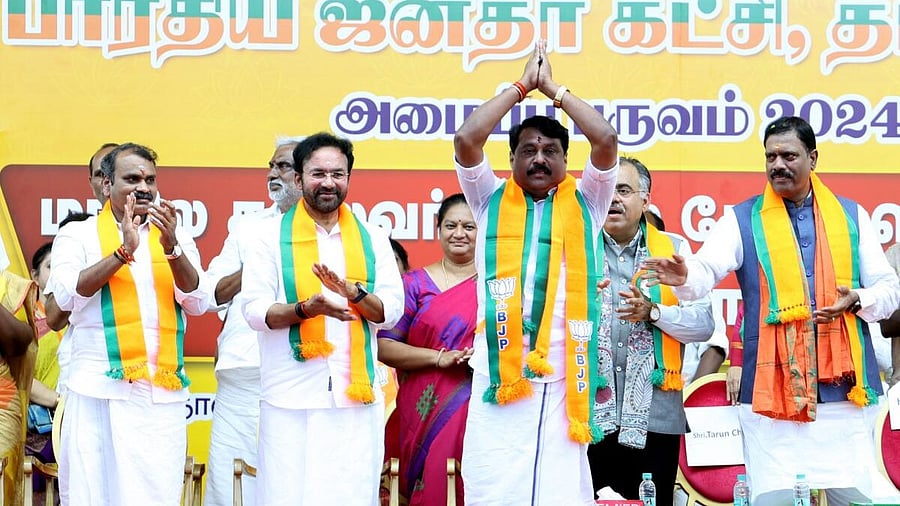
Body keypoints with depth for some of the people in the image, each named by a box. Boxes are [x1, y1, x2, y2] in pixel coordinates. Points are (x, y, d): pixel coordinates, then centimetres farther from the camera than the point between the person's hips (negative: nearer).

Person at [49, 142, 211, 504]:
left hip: (164, 393, 2)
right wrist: (123, 252, -17)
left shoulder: (177, 238, 13)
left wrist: (171, 248, -13)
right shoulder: (78, 234, 6)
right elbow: (67, 296, -10)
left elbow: (198, 303, 1)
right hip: (100, 391, -2)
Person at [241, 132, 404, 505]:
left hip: (357, 394, 2)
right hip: (292, 396, -2)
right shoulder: (271, 237, 3)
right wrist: (306, 309, -21)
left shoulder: (373, 239, 10)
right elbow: (255, 310, -4)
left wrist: (352, 292, -15)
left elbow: (392, 310, 4)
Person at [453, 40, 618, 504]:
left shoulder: (584, 204, 12)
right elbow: (466, 139, 0)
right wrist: (521, 86, 9)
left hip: (565, 377, 0)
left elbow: (606, 140, -1)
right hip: (500, 374, 0)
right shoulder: (492, 201, 13)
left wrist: (554, 89, 9)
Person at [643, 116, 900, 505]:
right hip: (771, 392, -2)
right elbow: (709, 269, -11)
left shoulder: (851, 216, 12)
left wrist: (857, 301, -10)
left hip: (843, 389, 2)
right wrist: (684, 276, -34)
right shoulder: (743, 219, 6)